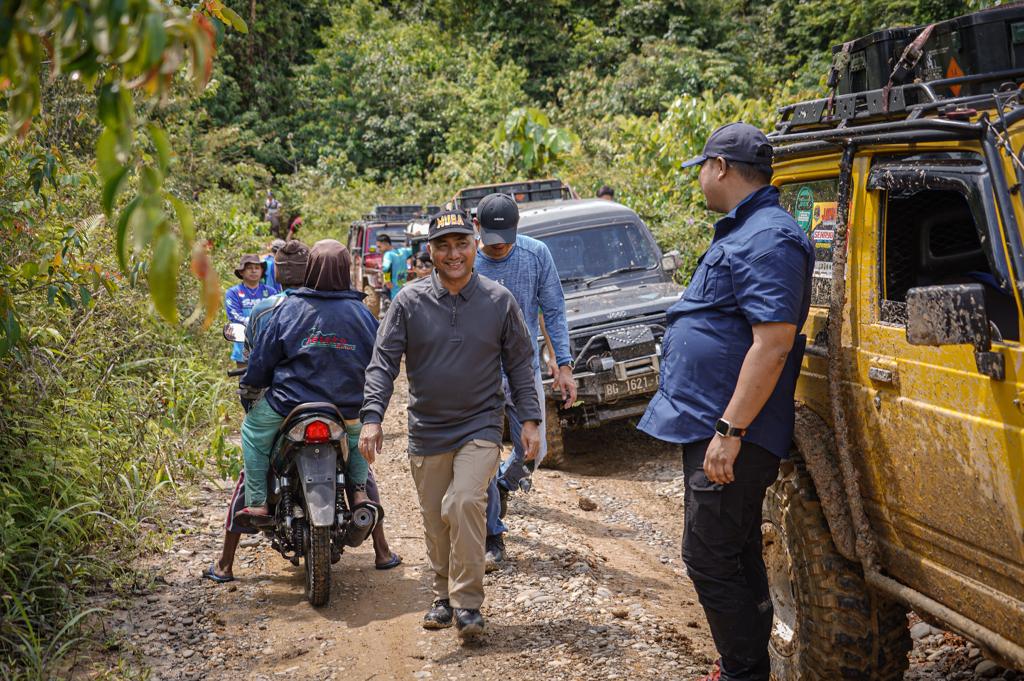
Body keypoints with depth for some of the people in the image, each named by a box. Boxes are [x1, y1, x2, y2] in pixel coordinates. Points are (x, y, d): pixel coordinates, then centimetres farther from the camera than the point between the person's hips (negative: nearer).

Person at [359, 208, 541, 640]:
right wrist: (372, 417, -14)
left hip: (480, 426, -2)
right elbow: (384, 362, -3)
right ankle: (444, 596, 29)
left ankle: (468, 602, -10)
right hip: (427, 431, 2)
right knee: (435, 520, 10)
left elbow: (519, 364, 7)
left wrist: (530, 419, 2)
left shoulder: (499, 301, 0)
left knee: (464, 503, -21)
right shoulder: (410, 301, -2)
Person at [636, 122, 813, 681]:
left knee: (710, 558, -6)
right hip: (710, 426, 11)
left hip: (732, 435, -11)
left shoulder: (768, 240, -17)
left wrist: (729, 430, -27)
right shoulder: (741, 232, 17)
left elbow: (774, 343, -25)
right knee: (736, 556, 18)